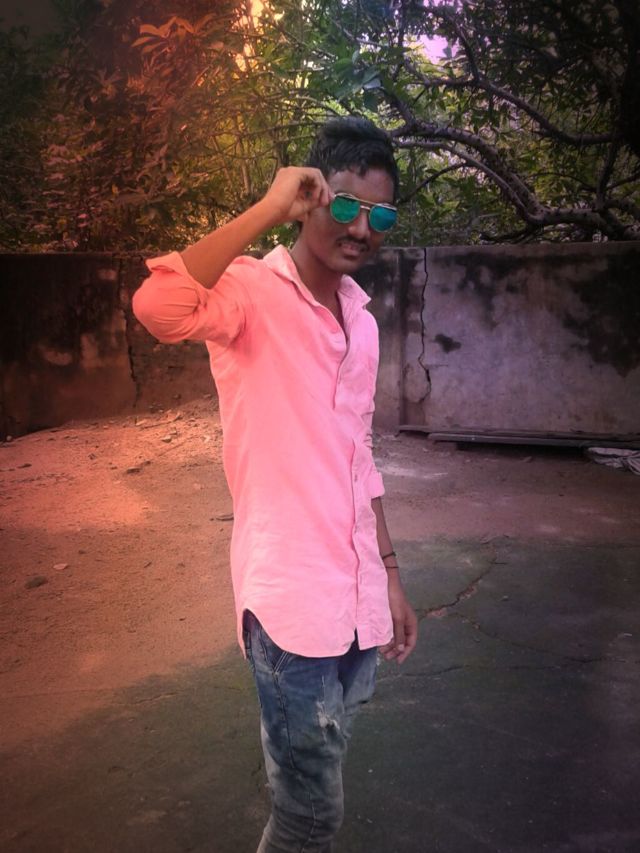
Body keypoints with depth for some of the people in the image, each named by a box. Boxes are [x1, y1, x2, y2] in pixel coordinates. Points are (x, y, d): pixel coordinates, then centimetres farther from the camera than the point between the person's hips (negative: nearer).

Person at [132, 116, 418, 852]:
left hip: (356, 598, 7)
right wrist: (268, 209, -25)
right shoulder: (252, 291, -10)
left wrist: (388, 575, 17)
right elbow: (156, 307, -34)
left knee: (313, 792, 21)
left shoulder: (360, 318, 11)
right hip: (292, 599, -6)